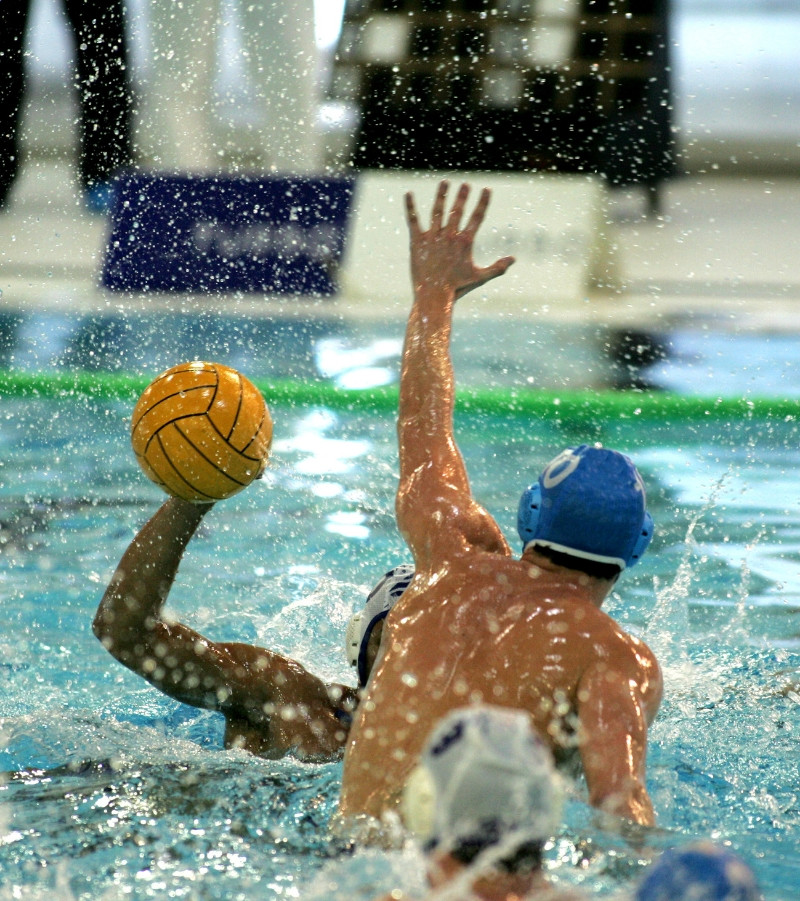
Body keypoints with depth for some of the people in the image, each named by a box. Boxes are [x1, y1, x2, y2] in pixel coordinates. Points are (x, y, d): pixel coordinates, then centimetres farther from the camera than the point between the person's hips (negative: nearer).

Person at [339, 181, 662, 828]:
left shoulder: (460, 565, 17)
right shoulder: (618, 657, 2)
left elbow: (423, 432, 36)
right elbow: (618, 800, -16)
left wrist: (435, 294, 50)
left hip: (351, 832, 5)